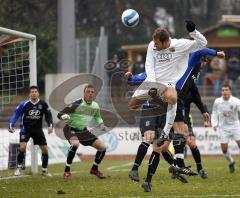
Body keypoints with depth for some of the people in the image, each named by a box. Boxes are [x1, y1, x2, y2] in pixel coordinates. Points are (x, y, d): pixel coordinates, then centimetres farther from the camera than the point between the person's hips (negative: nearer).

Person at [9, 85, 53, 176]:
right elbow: (16, 114, -7)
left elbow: (48, 115, 4)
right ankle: (19, 167, 0)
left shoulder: (43, 104, -8)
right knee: (22, 147, -21)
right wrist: (11, 126, -16)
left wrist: (50, 126, -10)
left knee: (45, 149, 1)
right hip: (25, 128, -3)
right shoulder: (24, 104, -14)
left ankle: (44, 170, 18)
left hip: (38, 129, 3)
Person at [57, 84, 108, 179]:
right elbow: (60, 114, -21)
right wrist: (65, 117, -43)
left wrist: (101, 124, 2)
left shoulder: (95, 106, -2)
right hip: (71, 129, -7)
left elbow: (97, 117, 22)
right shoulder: (77, 104, -21)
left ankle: (94, 169, 23)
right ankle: (67, 171, -28)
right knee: (75, 143, -38)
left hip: (83, 131, 7)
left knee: (102, 147, 0)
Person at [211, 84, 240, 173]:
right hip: (223, 127, 2)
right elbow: (214, 114, 8)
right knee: (224, 148, 0)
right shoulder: (217, 102, -6)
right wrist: (214, 124, -6)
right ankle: (231, 162, 28)